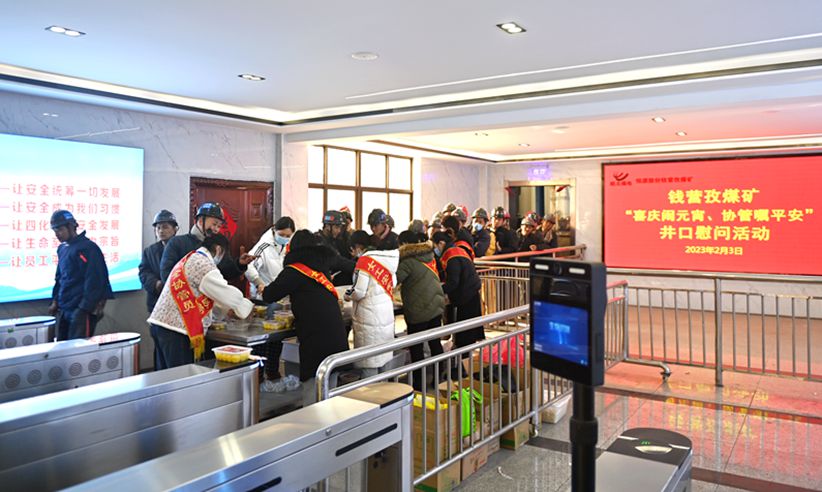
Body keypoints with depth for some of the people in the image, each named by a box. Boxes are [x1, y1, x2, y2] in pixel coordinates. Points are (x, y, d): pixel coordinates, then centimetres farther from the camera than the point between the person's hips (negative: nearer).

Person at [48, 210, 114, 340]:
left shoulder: (87, 248, -13)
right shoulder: (62, 249, 14)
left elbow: (94, 281, -17)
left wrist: (85, 308, -18)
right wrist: (55, 301, 16)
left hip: (82, 310, -9)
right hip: (65, 309, 9)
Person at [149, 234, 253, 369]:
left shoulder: (190, 259, 20)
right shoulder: (203, 265, -13)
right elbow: (225, 292, -13)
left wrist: (227, 307, 30)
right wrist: (246, 306, 3)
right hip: (176, 327, -10)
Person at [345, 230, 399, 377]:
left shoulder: (364, 260, -15)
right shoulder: (385, 258, 6)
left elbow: (358, 292, -17)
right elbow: (393, 283, 17)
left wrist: (347, 295, 2)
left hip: (369, 317, -8)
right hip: (387, 314, 8)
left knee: (369, 360, 1)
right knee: (383, 356, 18)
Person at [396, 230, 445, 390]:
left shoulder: (408, 261, -15)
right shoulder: (429, 256, 7)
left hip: (419, 311, -7)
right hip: (436, 306, 7)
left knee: (416, 348, 4)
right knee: (435, 342, 15)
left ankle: (418, 385, 10)